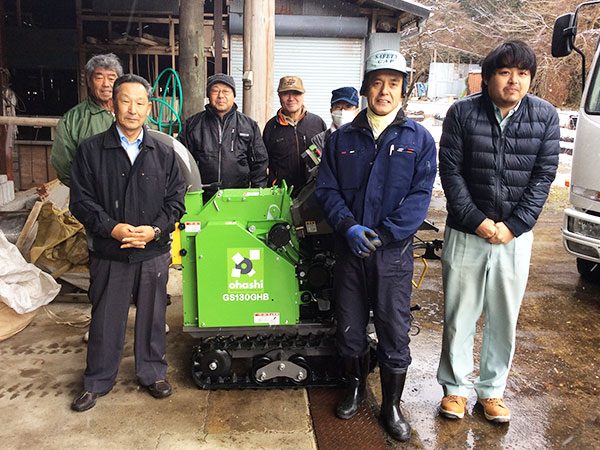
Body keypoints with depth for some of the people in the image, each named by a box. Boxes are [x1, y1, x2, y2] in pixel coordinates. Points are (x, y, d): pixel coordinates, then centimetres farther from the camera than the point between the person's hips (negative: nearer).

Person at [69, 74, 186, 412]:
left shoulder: (163, 153, 4)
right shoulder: (91, 150, 0)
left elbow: (176, 199, 3)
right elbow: (81, 200, -3)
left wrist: (156, 229, -13)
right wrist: (112, 228, -17)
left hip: (154, 252, 1)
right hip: (109, 253, -1)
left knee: (152, 316, 13)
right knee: (106, 319, 10)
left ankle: (153, 374, 33)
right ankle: (97, 382, 30)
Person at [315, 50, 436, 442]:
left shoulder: (419, 139, 0)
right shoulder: (342, 138, 6)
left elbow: (420, 196, -7)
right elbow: (327, 189, 3)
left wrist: (383, 234, -17)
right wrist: (349, 226, -14)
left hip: (394, 251, -2)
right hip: (350, 248, 2)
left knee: (394, 331, 6)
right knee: (349, 325, 13)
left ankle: (392, 406, 27)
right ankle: (356, 387, 38)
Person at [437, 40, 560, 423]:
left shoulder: (546, 116, 2)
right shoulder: (462, 113, -3)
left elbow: (543, 176, -1)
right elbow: (450, 171, -6)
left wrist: (512, 226, -10)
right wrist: (477, 221, -12)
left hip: (515, 235, 2)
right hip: (466, 233, -1)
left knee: (504, 318, 11)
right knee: (460, 315, 7)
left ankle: (493, 389, 30)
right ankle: (456, 387, 26)